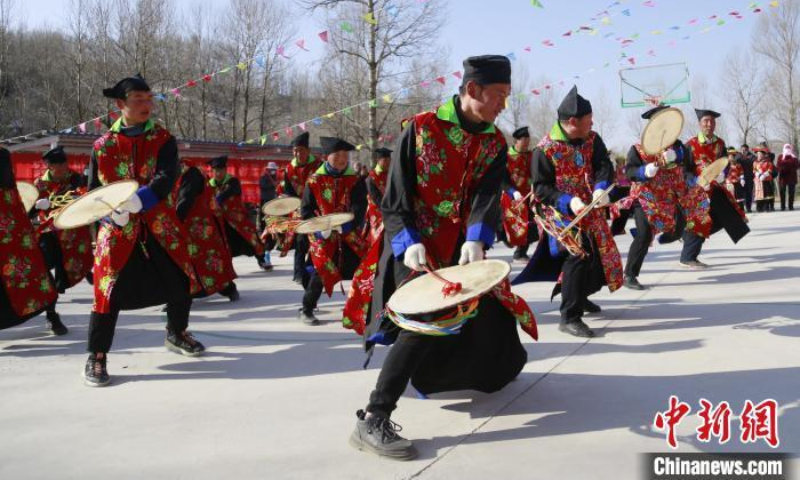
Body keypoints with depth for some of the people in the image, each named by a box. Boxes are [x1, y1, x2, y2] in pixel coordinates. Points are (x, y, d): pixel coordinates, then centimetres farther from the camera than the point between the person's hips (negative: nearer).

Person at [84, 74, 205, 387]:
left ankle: (177, 335, 35)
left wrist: (138, 200, -35)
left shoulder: (164, 140, -1)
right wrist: (111, 209, -14)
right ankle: (96, 358, 6)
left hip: (160, 224, 2)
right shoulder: (103, 145, 1)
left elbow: (167, 178, -17)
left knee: (181, 280, 8)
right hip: (117, 228, -2)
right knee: (110, 290, -7)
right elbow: (94, 189, 6)